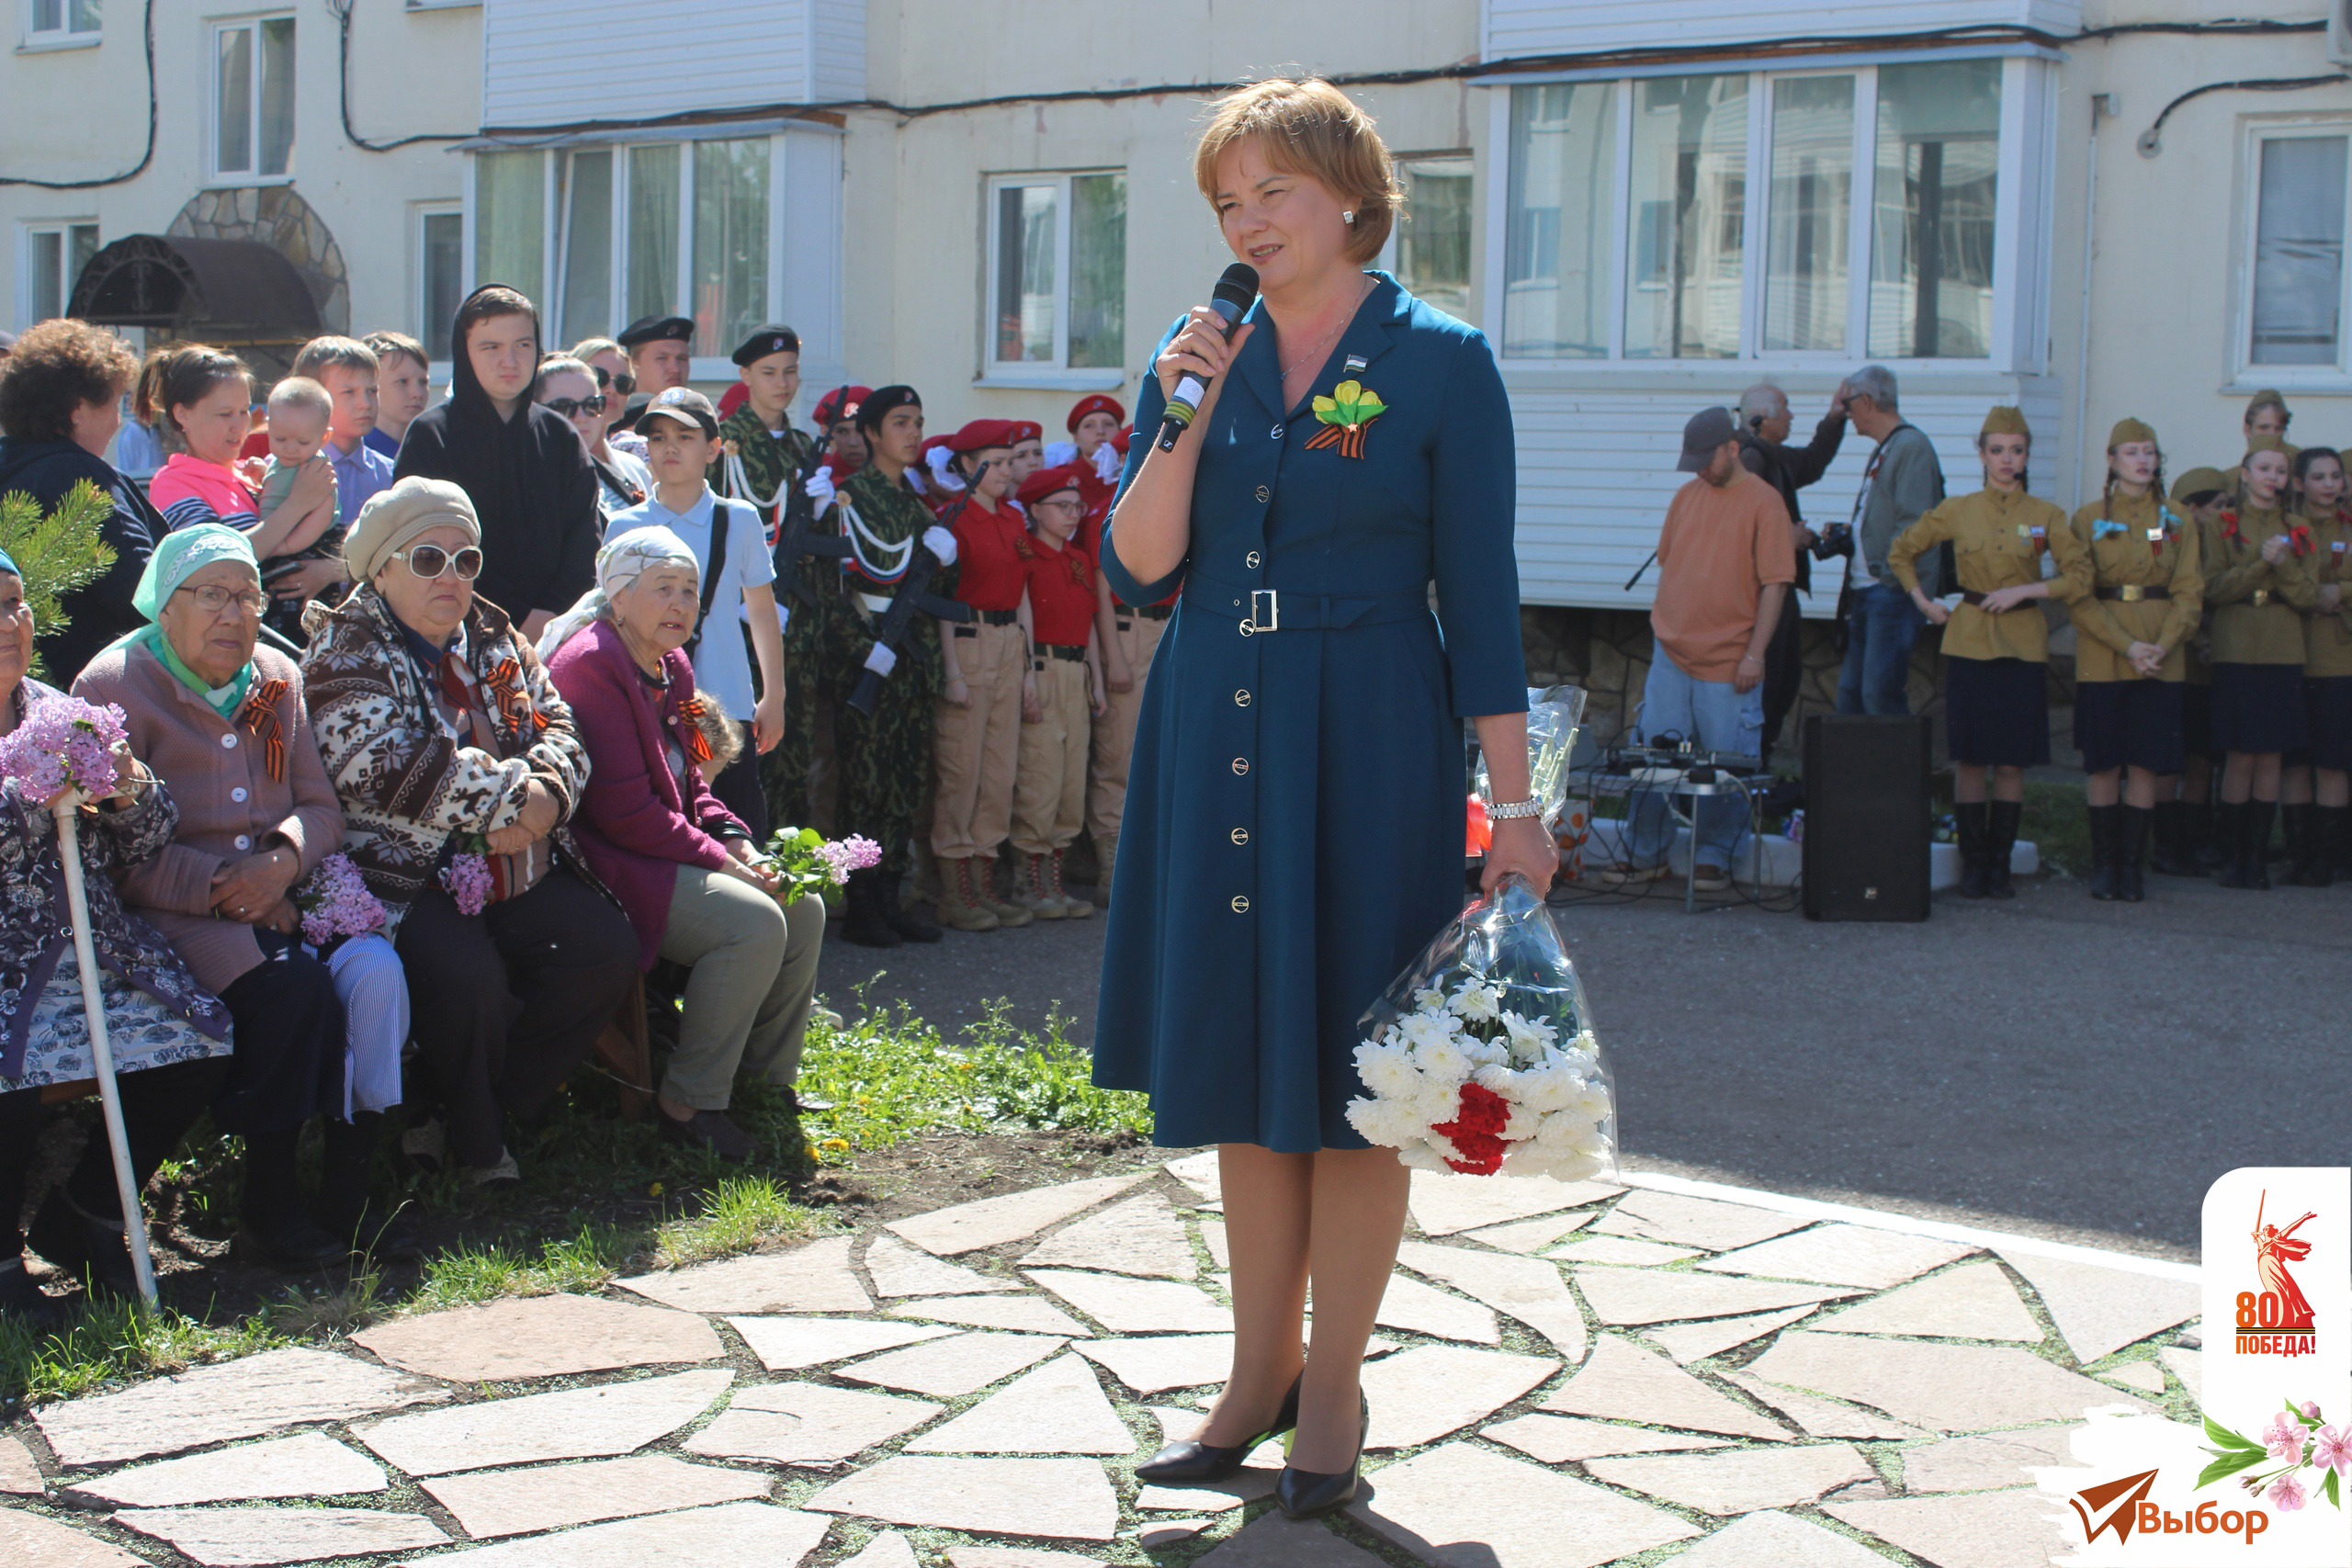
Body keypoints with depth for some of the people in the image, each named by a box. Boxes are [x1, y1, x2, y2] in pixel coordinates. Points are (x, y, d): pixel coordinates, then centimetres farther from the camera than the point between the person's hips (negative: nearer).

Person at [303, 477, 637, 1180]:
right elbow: (390, 771, -20)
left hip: (519, 877, 7)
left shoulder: (494, 641, 16)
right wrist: (511, 797, -17)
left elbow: (557, 726, 13)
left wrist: (546, 792, -11)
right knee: (469, 976, -31)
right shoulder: (347, 654, -5)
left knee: (607, 950, -13)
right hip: (406, 879, -7)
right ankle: (475, 1147, -5)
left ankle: (487, 1109, 1)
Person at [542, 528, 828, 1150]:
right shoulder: (592, 664, -16)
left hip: (668, 853, 10)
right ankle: (689, 1104, -16)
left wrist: (734, 838, 0)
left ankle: (767, 1080, 12)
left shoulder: (671, 668, 15)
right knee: (755, 922, -25)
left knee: (804, 909, -1)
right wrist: (718, 860, -18)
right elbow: (623, 810, -21)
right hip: (607, 865, -10)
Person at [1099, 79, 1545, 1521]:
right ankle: (1260, 1376, 22)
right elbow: (1137, 573, 2)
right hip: (1216, 740, 4)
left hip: (1369, 747, -4)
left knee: (1349, 1074, 2)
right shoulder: (1199, 361, 8)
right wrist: (1184, 420, -11)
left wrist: (1517, 807, -9)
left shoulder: (1439, 363, -4)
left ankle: (1332, 1392, 14)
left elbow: (1481, 597, -6)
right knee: (1247, 1070, 11)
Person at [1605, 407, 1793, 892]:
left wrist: (1755, 653, -14)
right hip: (1671, 654, 5)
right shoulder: (1687, 495, 10)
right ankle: (1645, 855, 16)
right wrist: (1662, 624, 14)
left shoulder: (1764, 502, -6)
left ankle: (1714, 859, 13)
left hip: (1729, 664, -5)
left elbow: (1775, 584, -9)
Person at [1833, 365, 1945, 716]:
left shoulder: (1912, 447, -10)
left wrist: (1890, 575, -17)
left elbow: (1914, 525, -17)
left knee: (1879, 693, -13)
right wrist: (1848, 533, 10)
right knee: (1850, 690, 10)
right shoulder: (1883, 450, 20)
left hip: (1893, 592, -10)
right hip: (1865, 591, 10)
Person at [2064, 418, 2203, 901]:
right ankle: (2104, 864, 8)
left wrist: (2163, 645, -13)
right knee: (2104, 764, -1)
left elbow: (2189, 593, 3)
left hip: (2161, 658, 2)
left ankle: (2132, 864, 7)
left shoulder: (2177, 522, 9)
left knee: (2147, 764, 0)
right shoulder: (2087, 519, 2)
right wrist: (2126, 646, -14)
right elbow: (2078, 596, -4)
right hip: (2102, 658, -2)